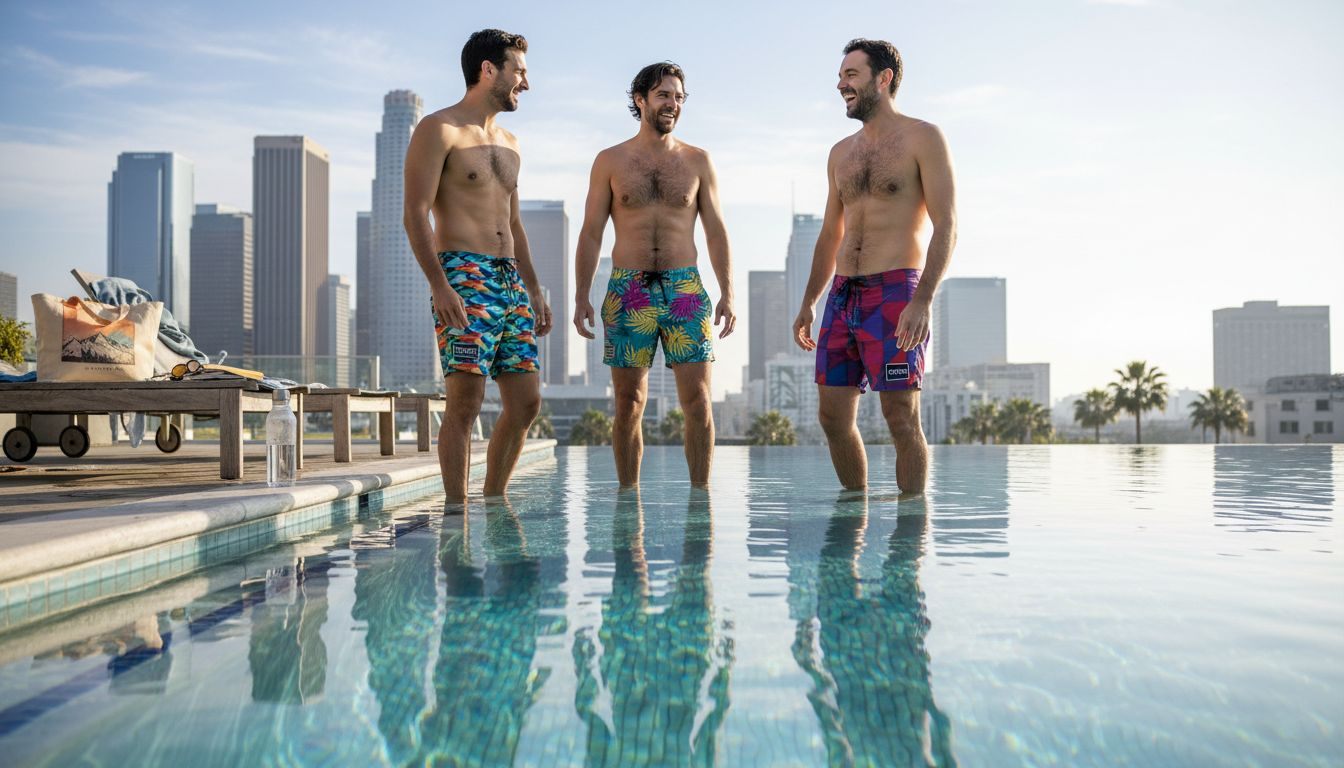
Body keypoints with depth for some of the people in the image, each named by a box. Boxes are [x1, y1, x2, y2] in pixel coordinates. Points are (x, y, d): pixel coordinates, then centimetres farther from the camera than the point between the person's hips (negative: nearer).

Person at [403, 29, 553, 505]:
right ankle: (456, 507, -1)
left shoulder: (508, 144, 22)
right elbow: (415, 214, -10)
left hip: (510, 281, 8)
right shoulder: (439, 130, -2)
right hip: (463, 277, -8)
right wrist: (440, 286, -21)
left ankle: (494, 500, 16)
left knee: (526, 401, 4)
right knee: (465, 402, -10)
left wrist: (534, 291, 19)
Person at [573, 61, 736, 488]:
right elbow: (591, 232, 5)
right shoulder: (610, 161, 7)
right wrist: (581, 296, -3)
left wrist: (727, 293, -1)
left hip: (685, 289, 1)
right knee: (629, 404, 3)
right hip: (628, 292, -1)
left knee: (698, 400, -4)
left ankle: (701, 493, 6)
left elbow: (715, 230, 9)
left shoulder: (697, 161, 10)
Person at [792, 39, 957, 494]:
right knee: (833, 416, 5)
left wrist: (923, 301, -20)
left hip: (895, 291, -6)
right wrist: (808, 304, 17)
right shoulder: (841, 153, 19)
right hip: (842, 295, 6)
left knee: (901, 417, -7)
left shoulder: (922, 138, 0)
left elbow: (946, 226, -8)